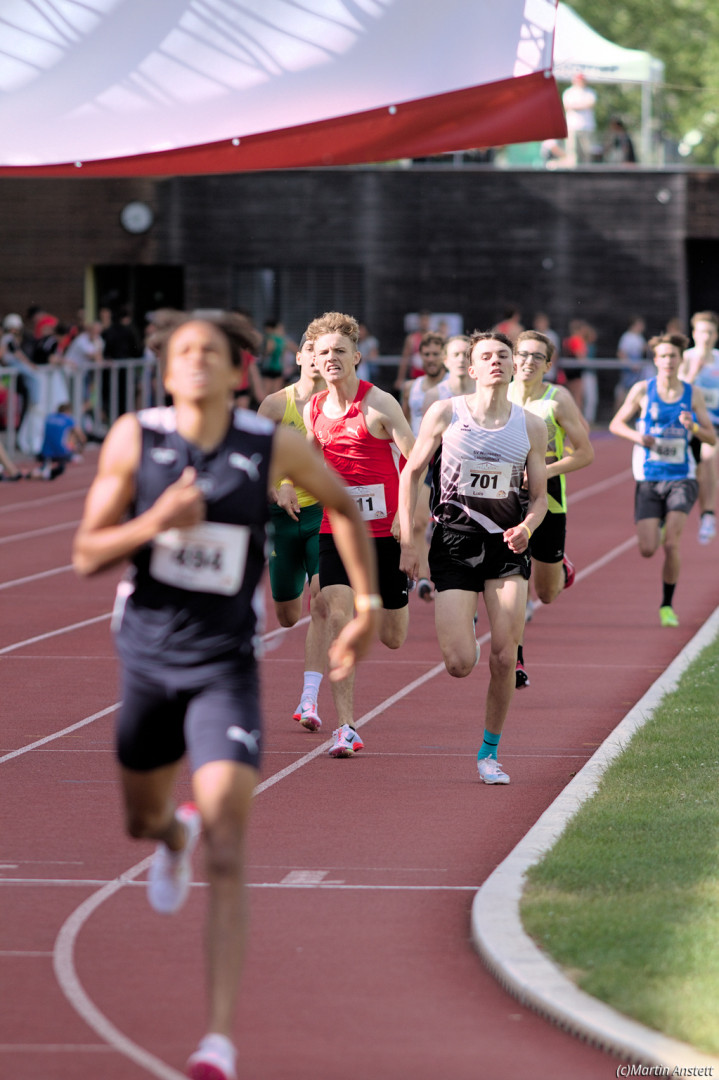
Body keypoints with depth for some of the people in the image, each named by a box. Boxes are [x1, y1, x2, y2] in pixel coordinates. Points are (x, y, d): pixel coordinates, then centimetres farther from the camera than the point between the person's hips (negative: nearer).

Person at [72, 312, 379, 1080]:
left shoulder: (273, 446, -8)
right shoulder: (134, 438, -9)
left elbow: (342, 505, 12)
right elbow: (86, 556, -8)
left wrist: (367, 605, 9)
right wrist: (154, 522, -26)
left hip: (224, 666, -2)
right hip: (147, 656, 2)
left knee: (226, 855, -15)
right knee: (142, 822, 24)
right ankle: (174, 835, 64)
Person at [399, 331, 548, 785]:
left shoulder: (531, 426, 4)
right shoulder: (446, 414, -2)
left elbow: (539, 496, 10)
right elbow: (412, 472, 5)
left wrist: (526, 527, -13)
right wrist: (408, 541, -1)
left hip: (508, 547, 2)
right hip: (454, 543, -2)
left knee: (504, 659, -7)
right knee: (461, 665, -9)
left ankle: (490, 752, 11)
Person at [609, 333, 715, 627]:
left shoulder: (693, 394, 2)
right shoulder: (642, 390, -1)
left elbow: (712, 438, 5)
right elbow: (616, 424, 7)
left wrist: (693, 426, -16)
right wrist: (637, 436, -14)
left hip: (681, 478, 0)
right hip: (649, 479, 0)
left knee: (671, 545, -16)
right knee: (647, 550, -5)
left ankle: (667, 605, 3)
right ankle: (658, 527, 33)